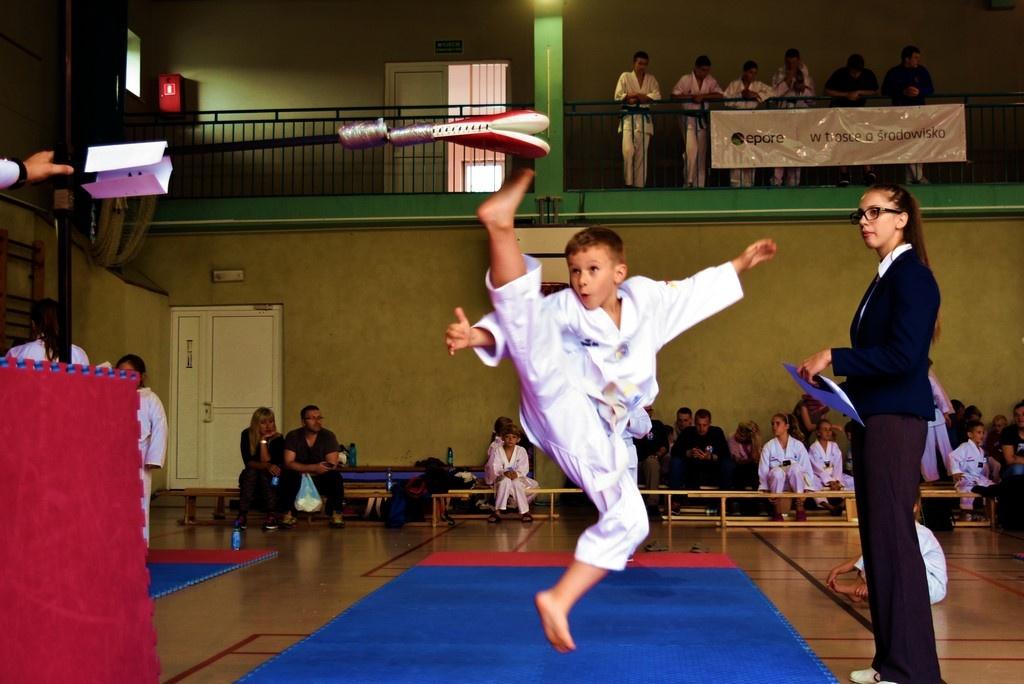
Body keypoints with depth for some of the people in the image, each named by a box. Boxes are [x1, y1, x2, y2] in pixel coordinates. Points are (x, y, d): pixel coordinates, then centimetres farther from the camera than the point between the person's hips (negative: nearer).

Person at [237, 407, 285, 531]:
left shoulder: (278, 438, -8)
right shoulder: (247, 435, -7)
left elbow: (266, 461, -18)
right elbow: (248, 462, -15)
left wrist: (264, 440, -23)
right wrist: (267, 466, -30)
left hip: (270, 479, -1)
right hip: (250, 479, 1)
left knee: (265, 473, -32)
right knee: (251, 471, -31)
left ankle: (272, 516, -39)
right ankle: (242, 515, -39)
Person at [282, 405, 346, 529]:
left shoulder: (328, 436, -6)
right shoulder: (293, 436, -6)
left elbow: (332, 464, -15)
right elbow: (289, 463, -16)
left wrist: (303, 470, -20)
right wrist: (314, 468, -30)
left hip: (321, 481, 0)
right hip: (299, 481, 0)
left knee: (335, 477, -30)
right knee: (290, 477, -32)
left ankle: (336, 514, -13)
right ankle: (289, 514, -15)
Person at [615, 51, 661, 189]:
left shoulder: (651, 79, 12)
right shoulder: (625, 76, 6)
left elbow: (657, 96, -3)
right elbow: (618, 96, -4)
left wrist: (635, 95, -11)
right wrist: (643, 97, -8)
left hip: (644, 118, 2)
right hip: (628, 117, -2)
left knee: (642, 153, 0)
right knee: (628, 150, -17)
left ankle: (639, 184, 6)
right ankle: (628, 182, -7)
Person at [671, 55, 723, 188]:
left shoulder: (711, 81, 4)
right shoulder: (686, 79, -5)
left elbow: (719, 95, -6)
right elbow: (674, 95, -9)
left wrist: (703, 96, -17)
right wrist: (692, 97, -18)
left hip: (703, 118, 4)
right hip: (689, 117, -4)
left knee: (702, 152, 6)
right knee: (691, 149, -17)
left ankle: (700, 184, 12)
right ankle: (689, 181, -9)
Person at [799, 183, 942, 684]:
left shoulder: (912, 275, -10)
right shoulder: (883, 279, 17)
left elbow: (904, 354, -20)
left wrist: (834, 358, -15)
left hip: (897, 418, -10)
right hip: (871, 419, 10)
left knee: (892, 535, -8)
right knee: (876, 537, 10)